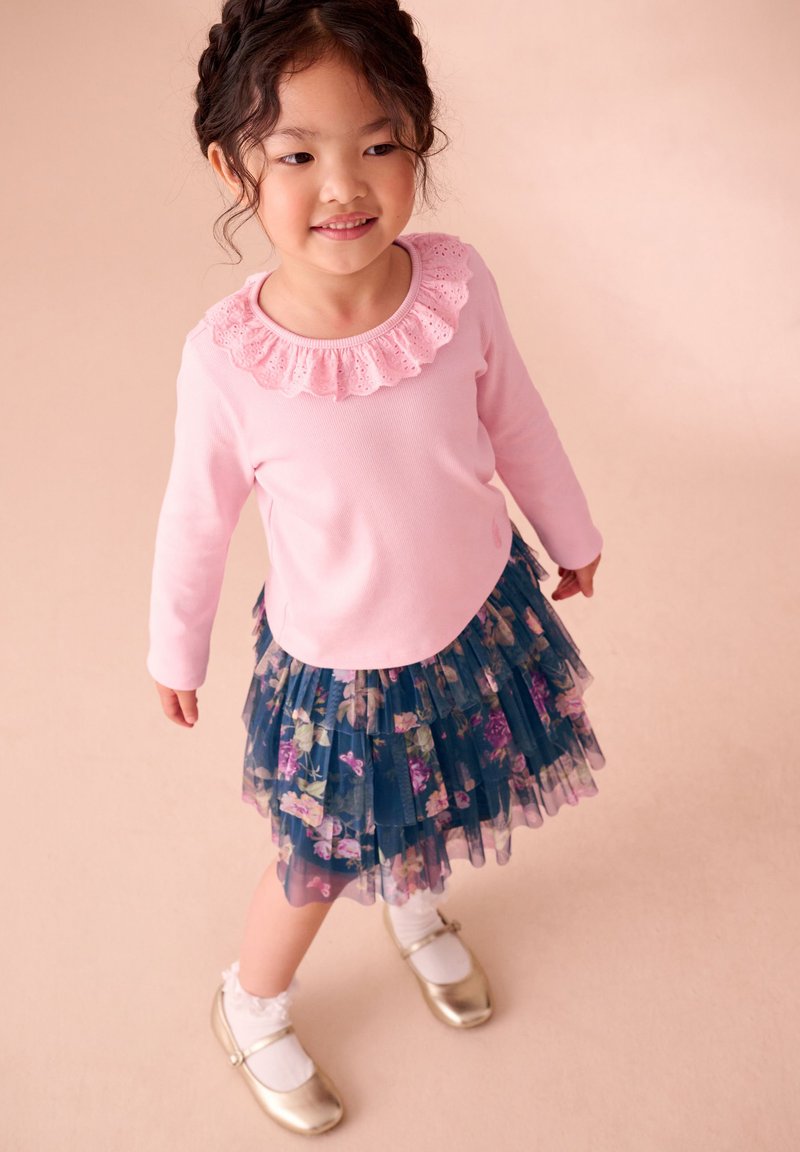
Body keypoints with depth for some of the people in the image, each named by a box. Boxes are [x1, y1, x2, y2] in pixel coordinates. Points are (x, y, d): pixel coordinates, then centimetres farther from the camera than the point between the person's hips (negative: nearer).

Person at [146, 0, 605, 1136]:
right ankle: (251, 1009, 50)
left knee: (425, 818, 29)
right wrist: (176, 651, 3)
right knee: (324, 863, 17)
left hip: (479, 612, 4)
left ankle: (417, 908, 66)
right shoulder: (228, 357, -28)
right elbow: (198, 518, -12)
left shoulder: (457, 281, -21)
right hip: (337, 669, -3)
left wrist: (572, 536, 12)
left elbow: (516, 422, -3)